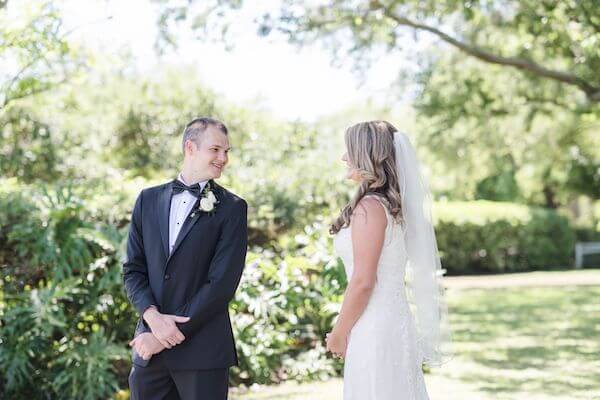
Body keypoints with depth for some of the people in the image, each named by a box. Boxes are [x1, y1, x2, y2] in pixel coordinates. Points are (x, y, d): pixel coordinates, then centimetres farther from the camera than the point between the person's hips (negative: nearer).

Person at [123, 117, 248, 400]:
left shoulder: (232, 208, -2)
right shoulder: (149, 199, 10)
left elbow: (222, 283, -9)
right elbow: (133, 270, 7)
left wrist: (175, 333, -12)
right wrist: (153, 316, -10)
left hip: (203, 351, -3)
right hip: (149, 349, 3)